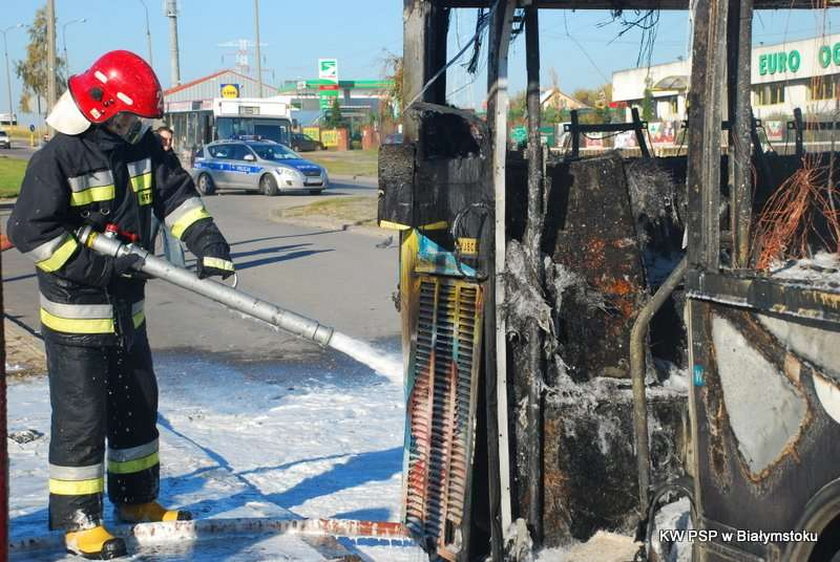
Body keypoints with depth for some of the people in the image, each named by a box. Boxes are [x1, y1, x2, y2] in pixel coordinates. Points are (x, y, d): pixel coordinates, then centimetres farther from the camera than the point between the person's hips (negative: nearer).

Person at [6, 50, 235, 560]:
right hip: (75, 312, -7)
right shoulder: (58, 159, -18)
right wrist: (101, 265, -23)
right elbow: (30, 231, -20)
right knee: (82, 415, -2)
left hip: (127, 307, 8)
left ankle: (137, 498, 34)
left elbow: (177, 194, 2)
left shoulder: (143, 147, 1)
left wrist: (205, 240, -16)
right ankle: (77, 519, 11)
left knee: (138, 405, 17)